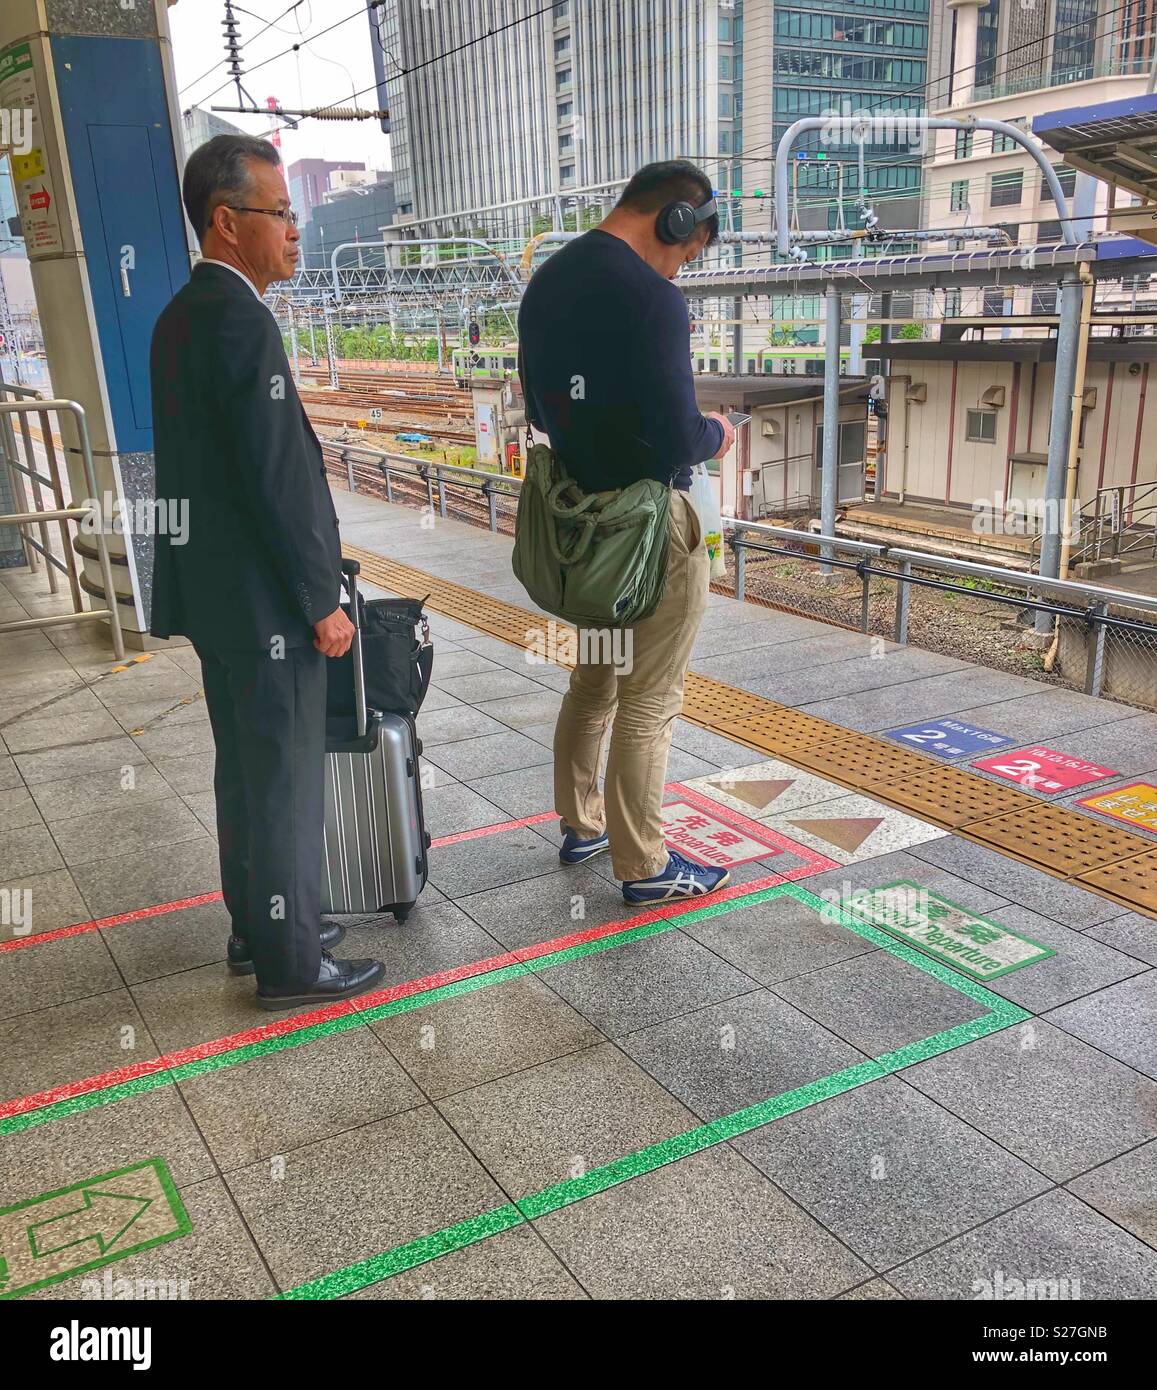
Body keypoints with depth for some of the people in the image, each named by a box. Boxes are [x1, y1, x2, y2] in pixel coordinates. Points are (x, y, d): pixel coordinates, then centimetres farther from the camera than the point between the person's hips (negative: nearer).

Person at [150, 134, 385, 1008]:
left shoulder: (182, 314, 11)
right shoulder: (239, 318, -20)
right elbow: (278, 477, -23)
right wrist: (322, 603, -15)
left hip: (212, 588, 10)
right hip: (262, 601, -10)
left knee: (246, 770, 19)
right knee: (288, 785, 2)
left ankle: (257, 925, 34)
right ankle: (290, 963, 16)